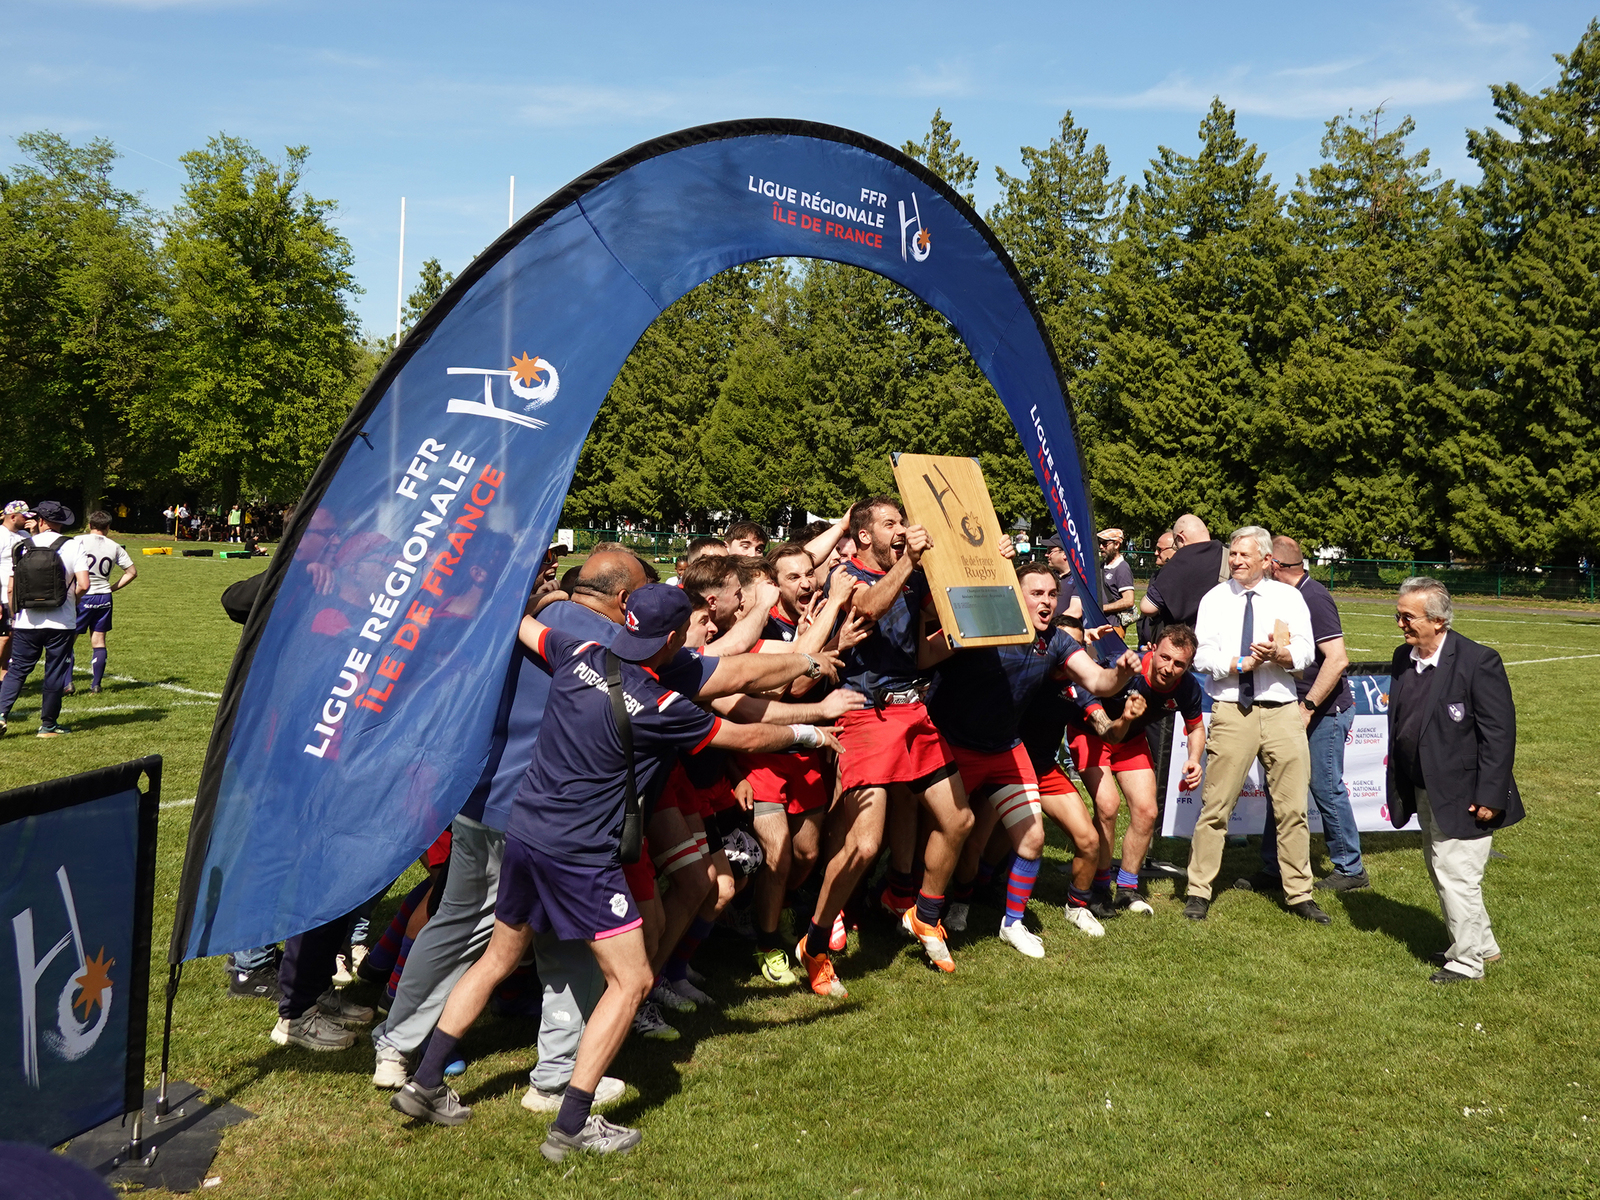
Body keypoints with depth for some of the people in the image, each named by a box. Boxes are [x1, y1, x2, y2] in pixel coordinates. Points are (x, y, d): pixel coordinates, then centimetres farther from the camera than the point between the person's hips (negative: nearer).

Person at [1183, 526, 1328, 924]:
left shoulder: (1289, 598, 10)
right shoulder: (1215, 599, 6)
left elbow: (1306, 652, 0)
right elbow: (1202, 656, -3)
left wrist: (1280, 653, -20)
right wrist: (1244, 663, -15)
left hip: (1283, 712, 2)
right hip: (1231, 711, -2)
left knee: (1293, 808, 6)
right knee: (1215, 806, -1)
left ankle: (1299, 894, 18)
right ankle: (1199, 891, 9)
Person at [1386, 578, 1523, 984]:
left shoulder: (1478, 662, -18)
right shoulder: (1403, 659, 4)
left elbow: (1500, 733, -17)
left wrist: (1489, 796, -19)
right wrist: (1397, 784, 12)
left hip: (1462, 794, -8)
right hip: (1424, 792, 8)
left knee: (1455, 874, -3)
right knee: (1439, 870, 18)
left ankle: (1467, 960, 14)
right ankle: (1482, 943, 37)